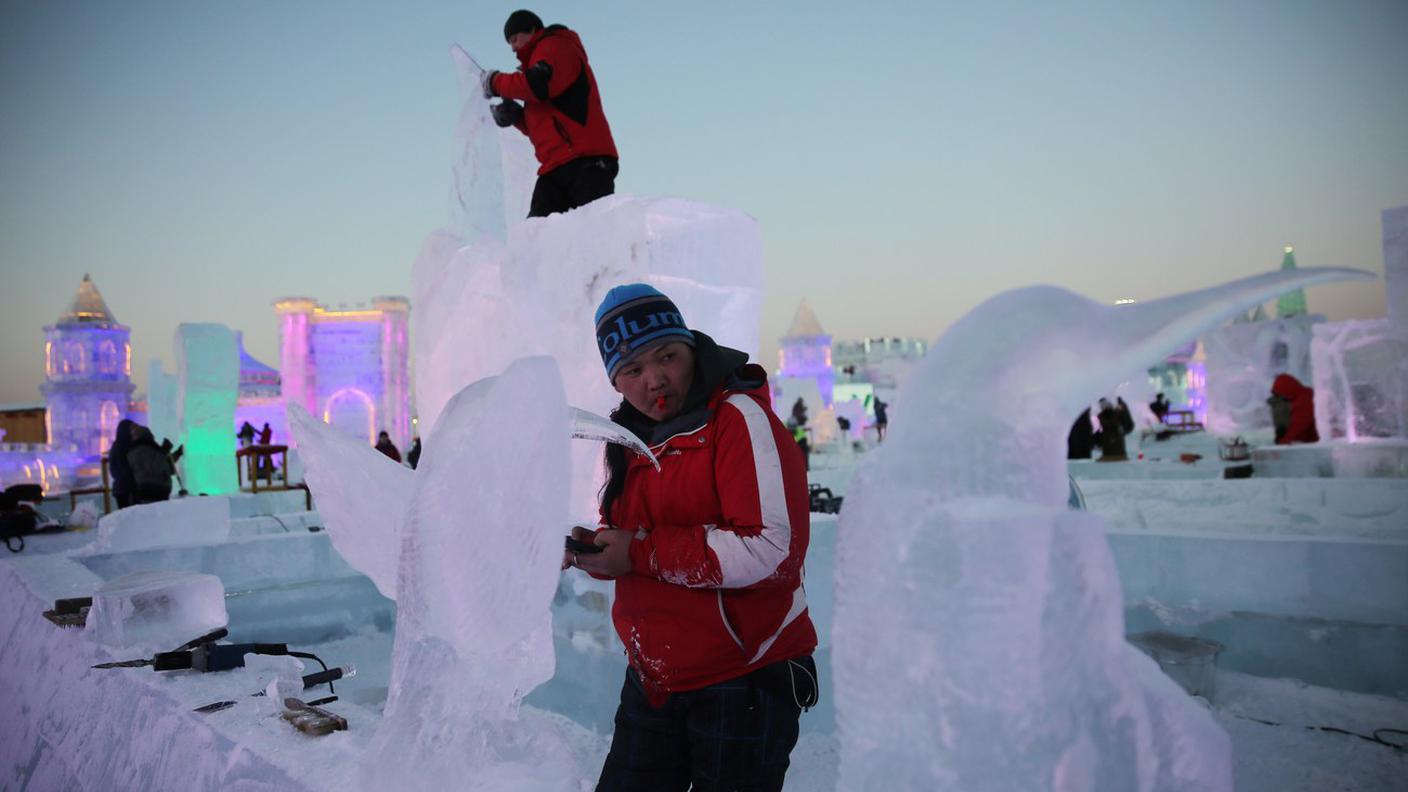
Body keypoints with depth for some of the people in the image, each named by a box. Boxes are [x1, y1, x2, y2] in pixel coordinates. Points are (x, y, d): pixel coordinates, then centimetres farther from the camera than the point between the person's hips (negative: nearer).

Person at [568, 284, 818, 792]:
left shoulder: (740, 417, -17)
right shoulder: (629, 438, 7)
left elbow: (771, 550, -28)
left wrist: (642, 552, -23)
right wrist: (592, 550, -4)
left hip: (744, 682, -7)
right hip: (653, 682, 7)